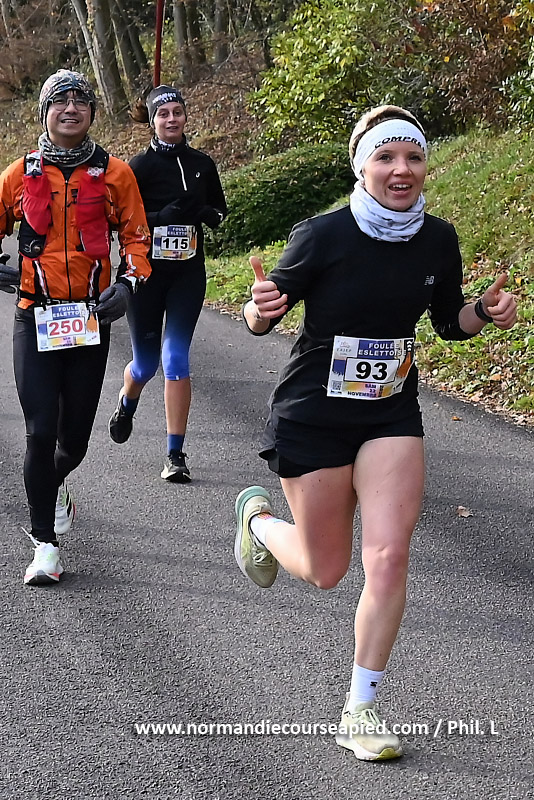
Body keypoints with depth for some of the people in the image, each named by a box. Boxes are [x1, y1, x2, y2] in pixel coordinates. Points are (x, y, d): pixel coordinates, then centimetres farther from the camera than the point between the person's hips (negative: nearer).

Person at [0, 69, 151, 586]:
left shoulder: (115, 173, 4)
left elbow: (136, 237, 8)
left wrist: (128, 283, -9)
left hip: (91, 319, 1)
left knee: (75, 435, 8)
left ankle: (56, 484, 45)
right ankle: (45, 543, 1)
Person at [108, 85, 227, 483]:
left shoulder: (202, 164, 5)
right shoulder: (141, 166, -5)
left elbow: (221, 210, 15)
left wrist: (204, 212, -8)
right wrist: (166, 216, -24)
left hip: (188, 273, 1)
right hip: (147, 272, -1)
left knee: (176, 359, -7)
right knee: (146, 362, 10)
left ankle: (176, 454, -2)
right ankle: (126, 405, 46)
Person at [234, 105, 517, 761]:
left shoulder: (438, 239, -4)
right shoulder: (322, 235, -17)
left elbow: (449, 320, 11)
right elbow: (262, 318, -8)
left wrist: (485, 312, -11)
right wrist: (260, 308, -32)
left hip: (392, 413, 3)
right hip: (312, 415, -3)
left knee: (389, 558, -10)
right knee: (325, 571, 8)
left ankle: (360, 709, 6)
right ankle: (256, 516, 42)